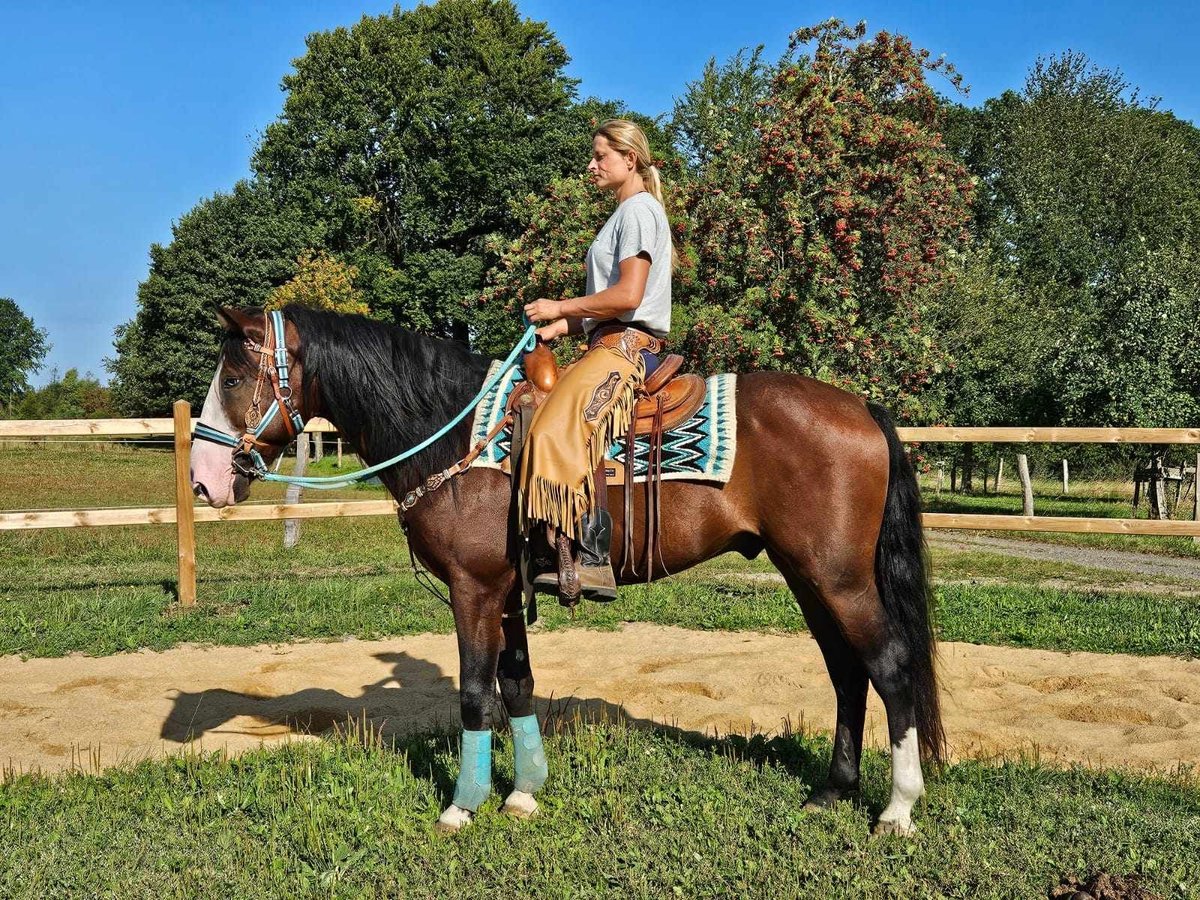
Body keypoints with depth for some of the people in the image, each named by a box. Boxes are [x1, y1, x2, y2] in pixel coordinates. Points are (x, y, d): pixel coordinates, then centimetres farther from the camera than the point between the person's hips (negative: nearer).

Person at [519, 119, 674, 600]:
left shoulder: (638, 209, -6)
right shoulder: (626, 213, 26)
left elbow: (627, 296, -18)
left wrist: (560, 307, -9)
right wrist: (560, 326, 9)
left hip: (628, 344, -11)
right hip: (613, 344, 11)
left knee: (564, 426, -31)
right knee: (540, 414, 9)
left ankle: (594, 560, -37)